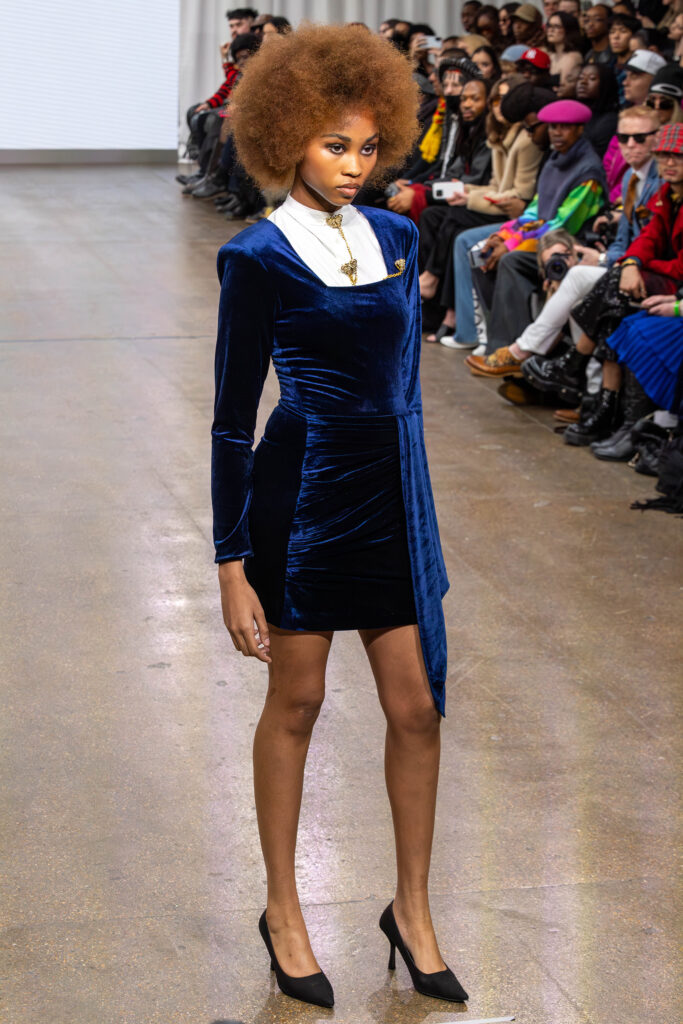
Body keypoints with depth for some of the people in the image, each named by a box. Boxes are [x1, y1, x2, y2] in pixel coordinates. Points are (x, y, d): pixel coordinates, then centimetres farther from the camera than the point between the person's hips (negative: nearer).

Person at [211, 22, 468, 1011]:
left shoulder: (396, 238, 7)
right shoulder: (259, 257, -10)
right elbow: (232, 418, -8)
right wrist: (232, 564, -11)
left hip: (393, 493, 5)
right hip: (303, 493, -5)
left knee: (417, 705, 6)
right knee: (296, 703, 8)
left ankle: (412, 909, 23)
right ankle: (283, 910, 25)